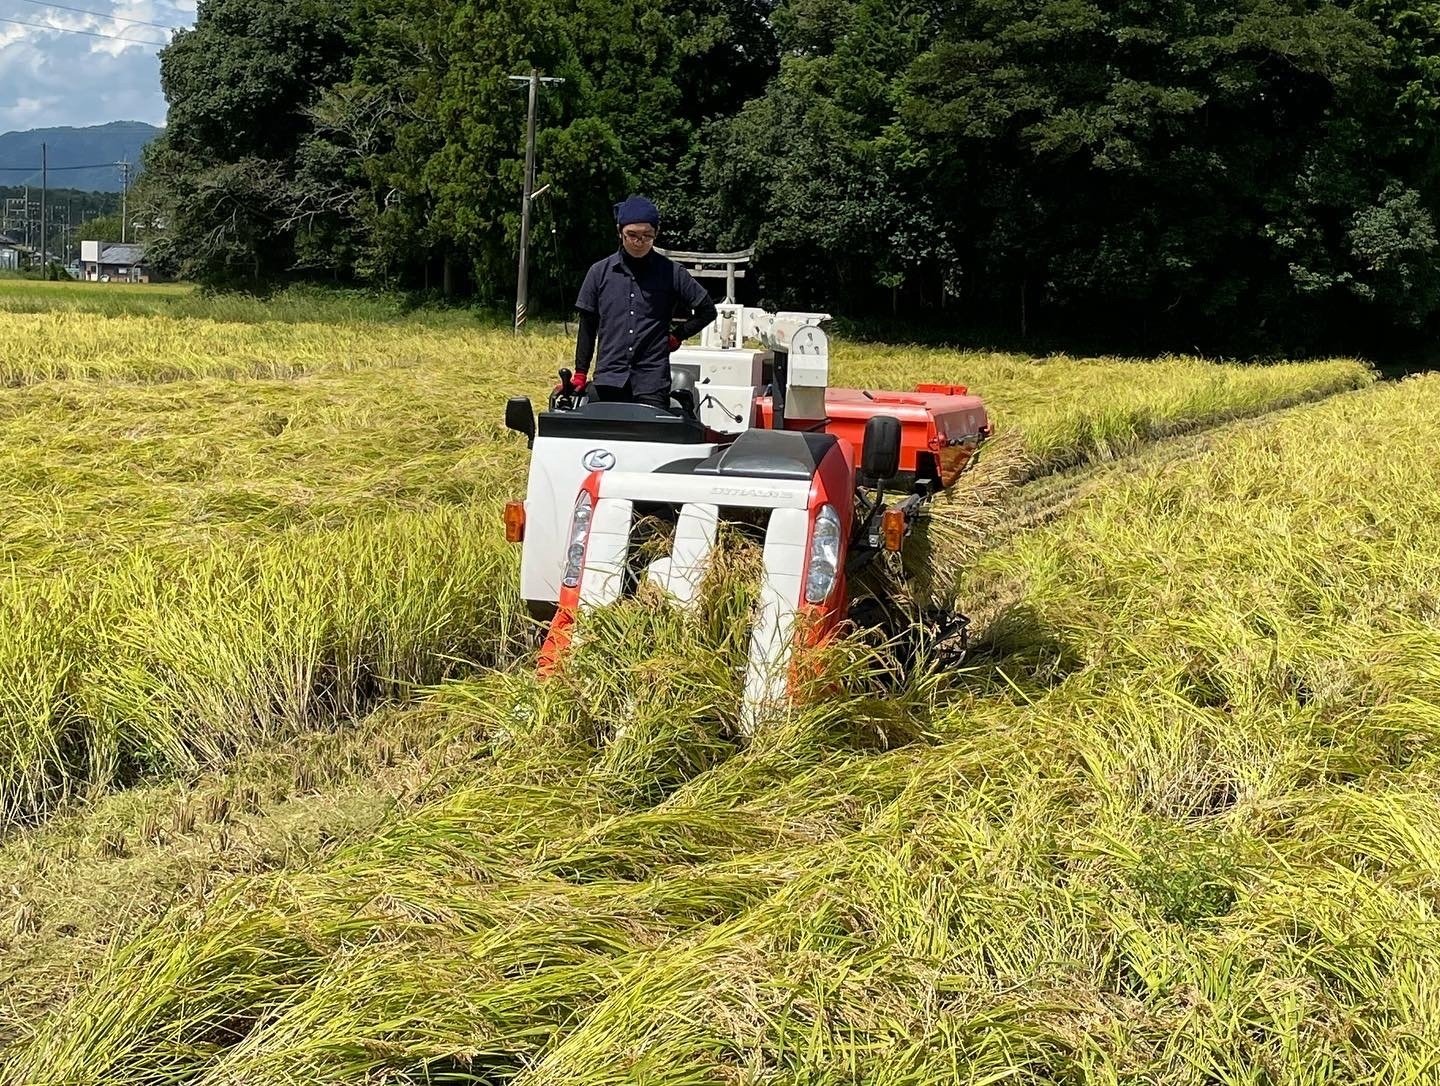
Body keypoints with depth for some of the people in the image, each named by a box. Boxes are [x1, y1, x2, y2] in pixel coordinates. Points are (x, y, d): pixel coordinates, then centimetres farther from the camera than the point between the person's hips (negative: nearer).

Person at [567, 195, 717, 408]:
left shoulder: (671, 273, 3)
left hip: (652, 384, -1)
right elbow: (587, 327, 12)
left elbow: (707, 311, 12)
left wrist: (677, 336, 4)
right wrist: (580, 374, 11)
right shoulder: (600, 272, 7)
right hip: (607, 382, 2)